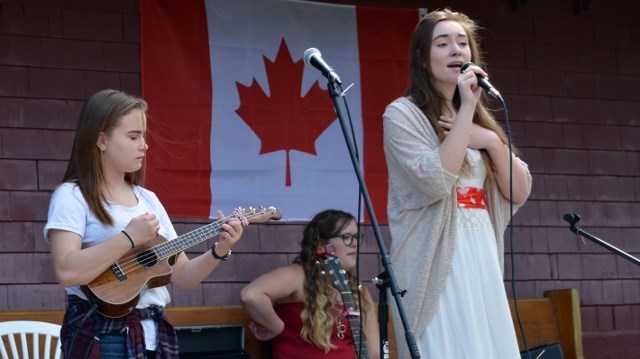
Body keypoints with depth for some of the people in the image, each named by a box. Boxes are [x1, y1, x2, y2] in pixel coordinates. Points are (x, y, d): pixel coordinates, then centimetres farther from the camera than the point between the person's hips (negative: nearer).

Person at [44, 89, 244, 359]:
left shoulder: (148, 199, 12)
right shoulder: (72, 196, -6)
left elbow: (182, 277, 12)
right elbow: (67, 272, -21)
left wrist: (219, 251, -4)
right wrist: (130, 238, -19)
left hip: (155, 334, 6)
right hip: (102, 336, -6)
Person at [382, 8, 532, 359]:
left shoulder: (481, 119, 18)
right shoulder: (403, 113, -2)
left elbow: (519, 193, 12)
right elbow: (436, 182, -18)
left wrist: (492, 140, -4)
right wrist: (467, 108, -14)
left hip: (483, 257, 7)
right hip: (436, 261, -6)